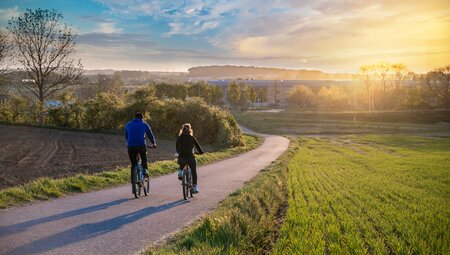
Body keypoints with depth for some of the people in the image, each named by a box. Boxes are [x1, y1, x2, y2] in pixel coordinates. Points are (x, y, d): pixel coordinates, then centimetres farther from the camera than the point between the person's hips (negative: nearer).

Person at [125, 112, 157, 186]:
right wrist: (154, 143, 37)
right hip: (141, 146, -1)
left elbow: (126, 136, 29)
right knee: (144, 158, 27)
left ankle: (133, 180, 8)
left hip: (131, 147, 2)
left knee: (133, 164, 14)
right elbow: (150, 135, 21)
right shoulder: (144, 125, 12)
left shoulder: (128, 125, 19)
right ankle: (145, 170, 7)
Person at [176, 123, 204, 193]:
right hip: (190, 158, -2)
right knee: (194, 172, 19)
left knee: (182, 163, 38)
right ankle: (195, 187, 10)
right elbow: (198, 147, 2)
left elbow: (177, 149, 14)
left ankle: (180, 171, 11)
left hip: (181, 159, 2)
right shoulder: (192, 138, 0)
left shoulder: (179, 138, 5)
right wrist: (201, 152, 23)